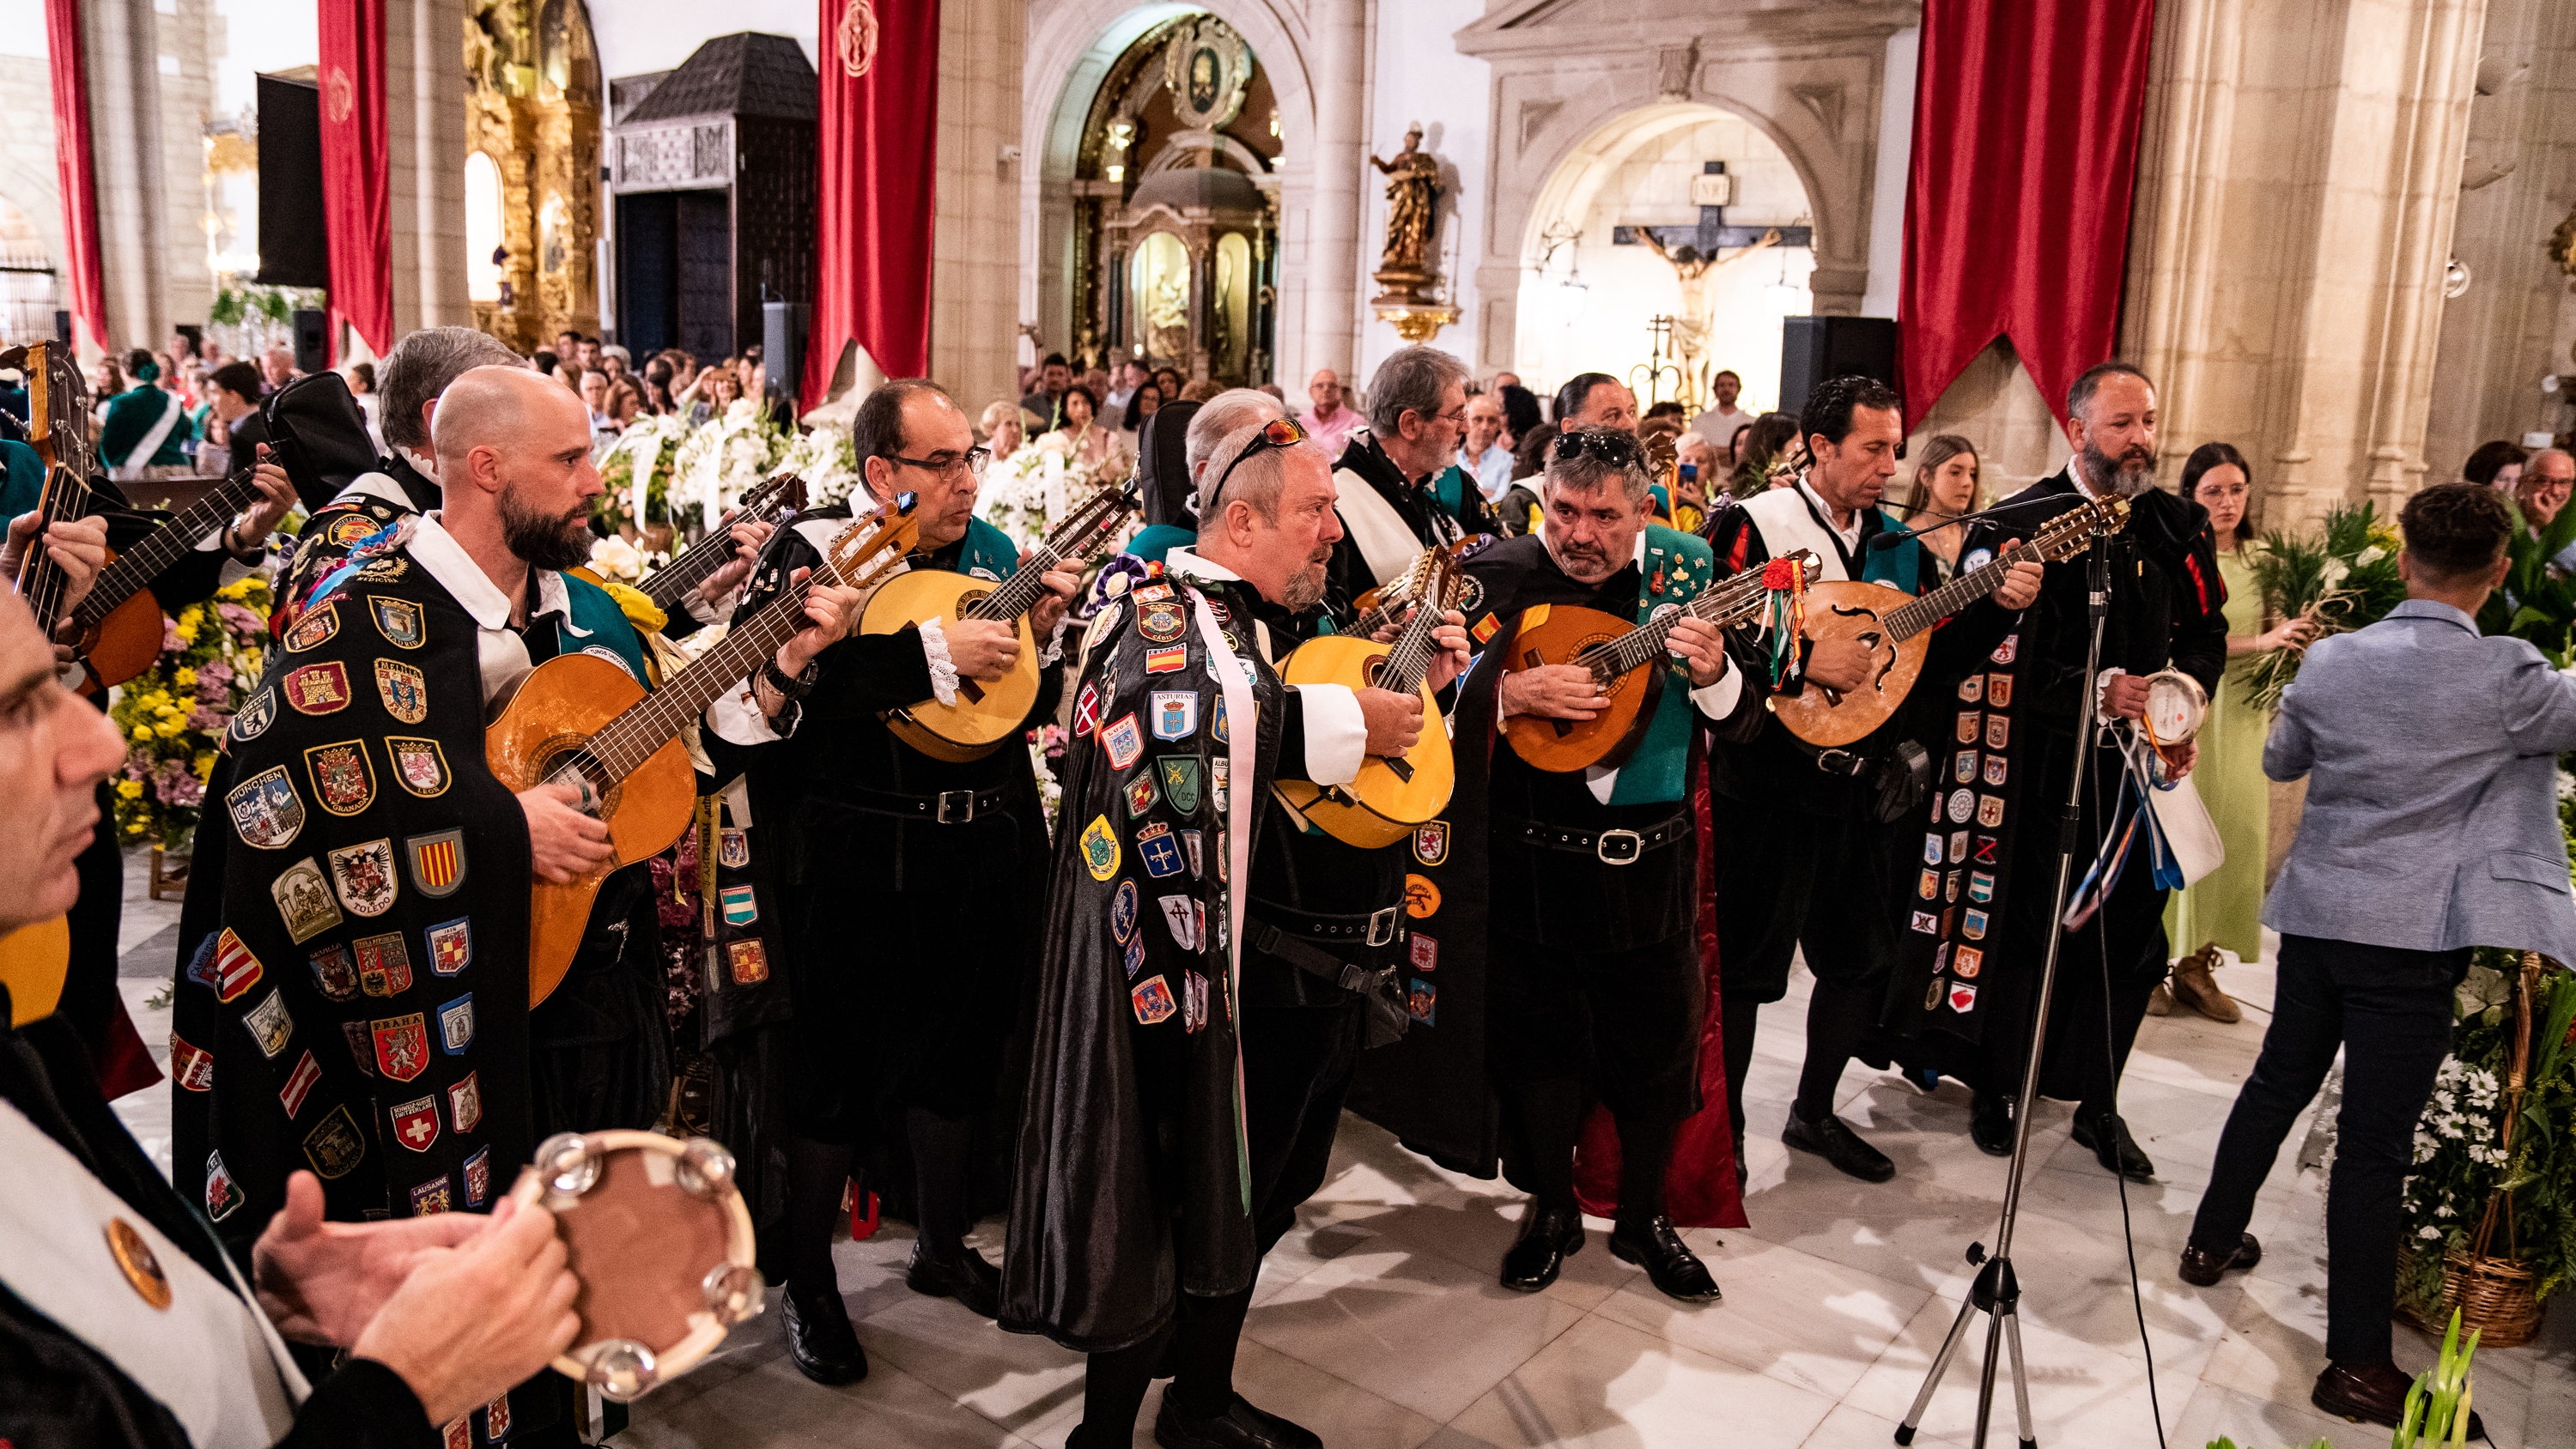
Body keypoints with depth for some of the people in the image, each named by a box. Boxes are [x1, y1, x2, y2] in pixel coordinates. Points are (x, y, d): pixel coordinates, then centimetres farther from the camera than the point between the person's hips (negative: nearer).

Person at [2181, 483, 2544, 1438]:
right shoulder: (2504, 677, -14)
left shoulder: (2330, 660, 0)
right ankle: (2356, 1364, 7)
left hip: (2314, 913, 5)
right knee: (2374, 1140, -1)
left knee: (2278, 1082, 21)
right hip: (2413, 932, -5)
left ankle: (2213, 1242, 36)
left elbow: (2279, 761, 15)